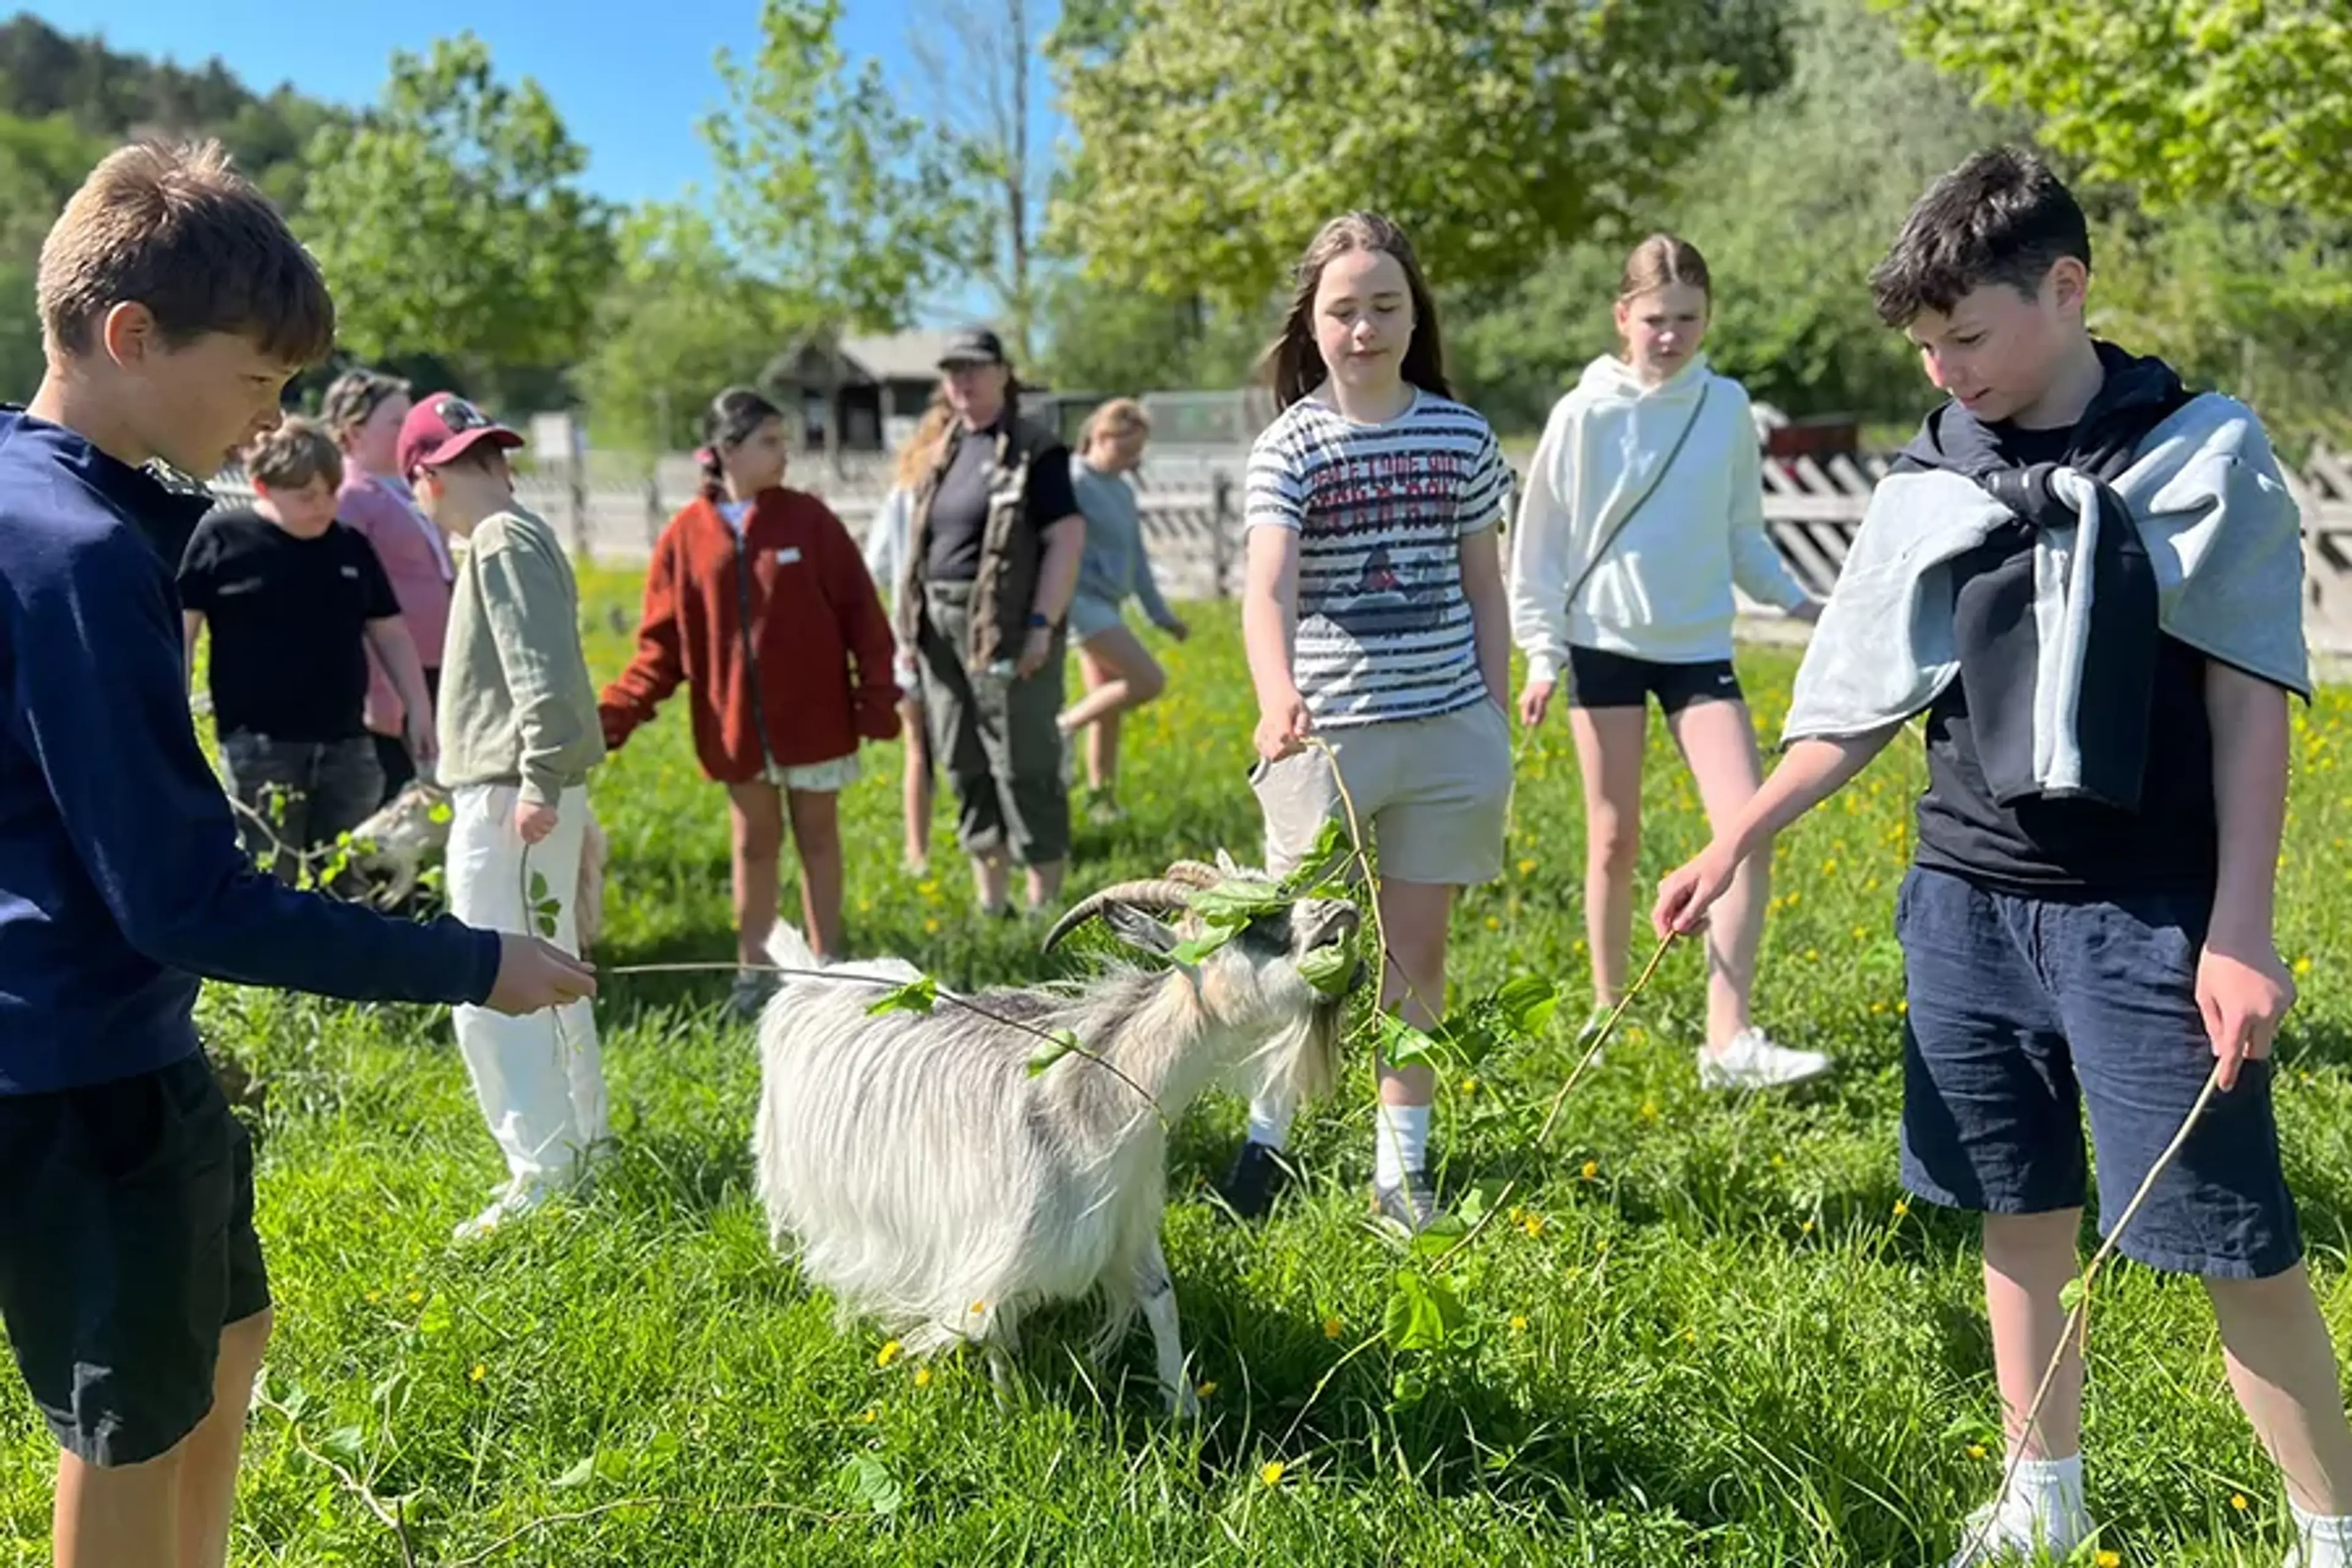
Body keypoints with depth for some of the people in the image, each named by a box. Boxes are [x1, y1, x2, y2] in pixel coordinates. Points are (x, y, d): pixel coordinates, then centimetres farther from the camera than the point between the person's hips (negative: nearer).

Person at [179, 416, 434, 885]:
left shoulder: (351, 545, 9)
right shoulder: (221, 538, -3)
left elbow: (390, 633, 15)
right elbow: (180, 632, -1)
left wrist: (419, 708, 8)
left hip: (346, 745, 4)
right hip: (259, 746, -4)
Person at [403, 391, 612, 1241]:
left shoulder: (503, 544, -13)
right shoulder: (520, 536, 17)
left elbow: (543, 673, -23)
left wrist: (538, 779, -25)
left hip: (509, 801, -11)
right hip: (521, 794, 11)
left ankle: (543, 1178, -5)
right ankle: (582, 1145, 28)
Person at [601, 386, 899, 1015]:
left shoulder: (808, 519, -4)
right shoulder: (686, 534, -3)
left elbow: (859, 612, -3)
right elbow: (663, 642, -2)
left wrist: (877, 696, -7)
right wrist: (618, 709, -13)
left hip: (814, 715, -1)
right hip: (736, 722, 1)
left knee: (818, 839, 10)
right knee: (754, 844, 12)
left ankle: (827, 964, 22)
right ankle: (754, 969, 23)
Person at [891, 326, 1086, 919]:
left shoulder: (1034, 451, -6)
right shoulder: (945, 454, 16)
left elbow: (1068, 538, -12)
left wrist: (1043, 624, -19)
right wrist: (911, 622, 13)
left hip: (1007, 630, -8)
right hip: (944, 629, 8)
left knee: (1024, 768, -4)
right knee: (965, 768, 12)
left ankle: (1045, 906, 5)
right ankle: (990, 903, 22)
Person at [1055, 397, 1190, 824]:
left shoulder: (1123, 491, 15)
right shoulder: (1072, 482, -10)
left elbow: (1136, 558, 22)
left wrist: (1161, 614, 23)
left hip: (1107, 605, 8)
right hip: (1082, 600, -8)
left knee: (1108, 703, 11)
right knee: (1149, 681, -16)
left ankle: (1101, 795, 20)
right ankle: (1063, 727, -5)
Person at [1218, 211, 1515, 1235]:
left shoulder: (1461, 437, 5)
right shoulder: (1290, 446, -5)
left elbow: (1484, 589, 11)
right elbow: (1268, 587, -20)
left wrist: (1495, 722, 8)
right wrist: (1276, 698, -38)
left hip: (1448, 729, 3)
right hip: (1328, 732, -2)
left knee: (1417, 952, 10)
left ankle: (1402, 1167, 23)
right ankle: (1266, 1133, 29)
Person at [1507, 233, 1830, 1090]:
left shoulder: (1727, 406, 3)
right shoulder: (1585, 416, -5)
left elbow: (1742, 530, 14)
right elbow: (1540, 543, 0)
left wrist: (1795, 600, 3)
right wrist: (1543, 653, -4)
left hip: (1699, 647, 2)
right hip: (1605, 644, -2)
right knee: (1615, 840, 5)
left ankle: (1729, 1039, -9)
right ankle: (1609, 1012, 23)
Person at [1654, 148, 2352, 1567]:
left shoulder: (2206, 456, -5)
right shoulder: (1934, 485, 5)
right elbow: (1865, 705, 11)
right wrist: (1738, 842, 9)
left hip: (2152, 914, -4)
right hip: (1969, 905, 4)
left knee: (2237, 1237, -1)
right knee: (2023, 1219, 13)